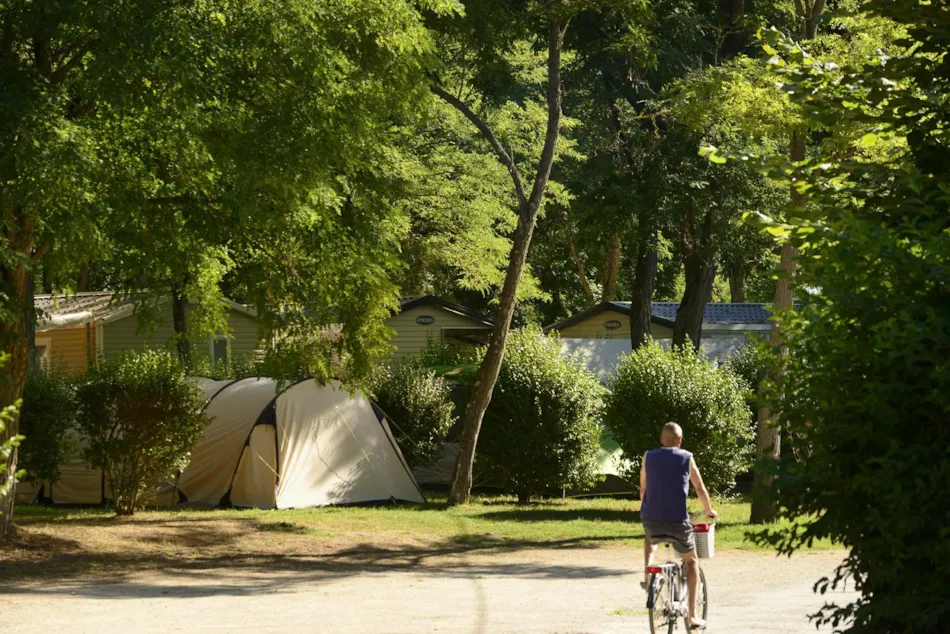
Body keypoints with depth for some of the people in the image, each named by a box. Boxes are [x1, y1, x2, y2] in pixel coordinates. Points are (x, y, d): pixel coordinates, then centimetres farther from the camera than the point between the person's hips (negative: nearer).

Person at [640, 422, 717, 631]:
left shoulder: (649, 457, 6)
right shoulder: (686, 458, 2)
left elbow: (643, 490, 14)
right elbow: (701, 489, 7)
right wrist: (709, 511, 25)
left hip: (651, 519, 2)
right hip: (678, 520, -2)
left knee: (650, 540, 39)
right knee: (691, 562, 18)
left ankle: (647, 573, 13)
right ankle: (692, 616, 11)